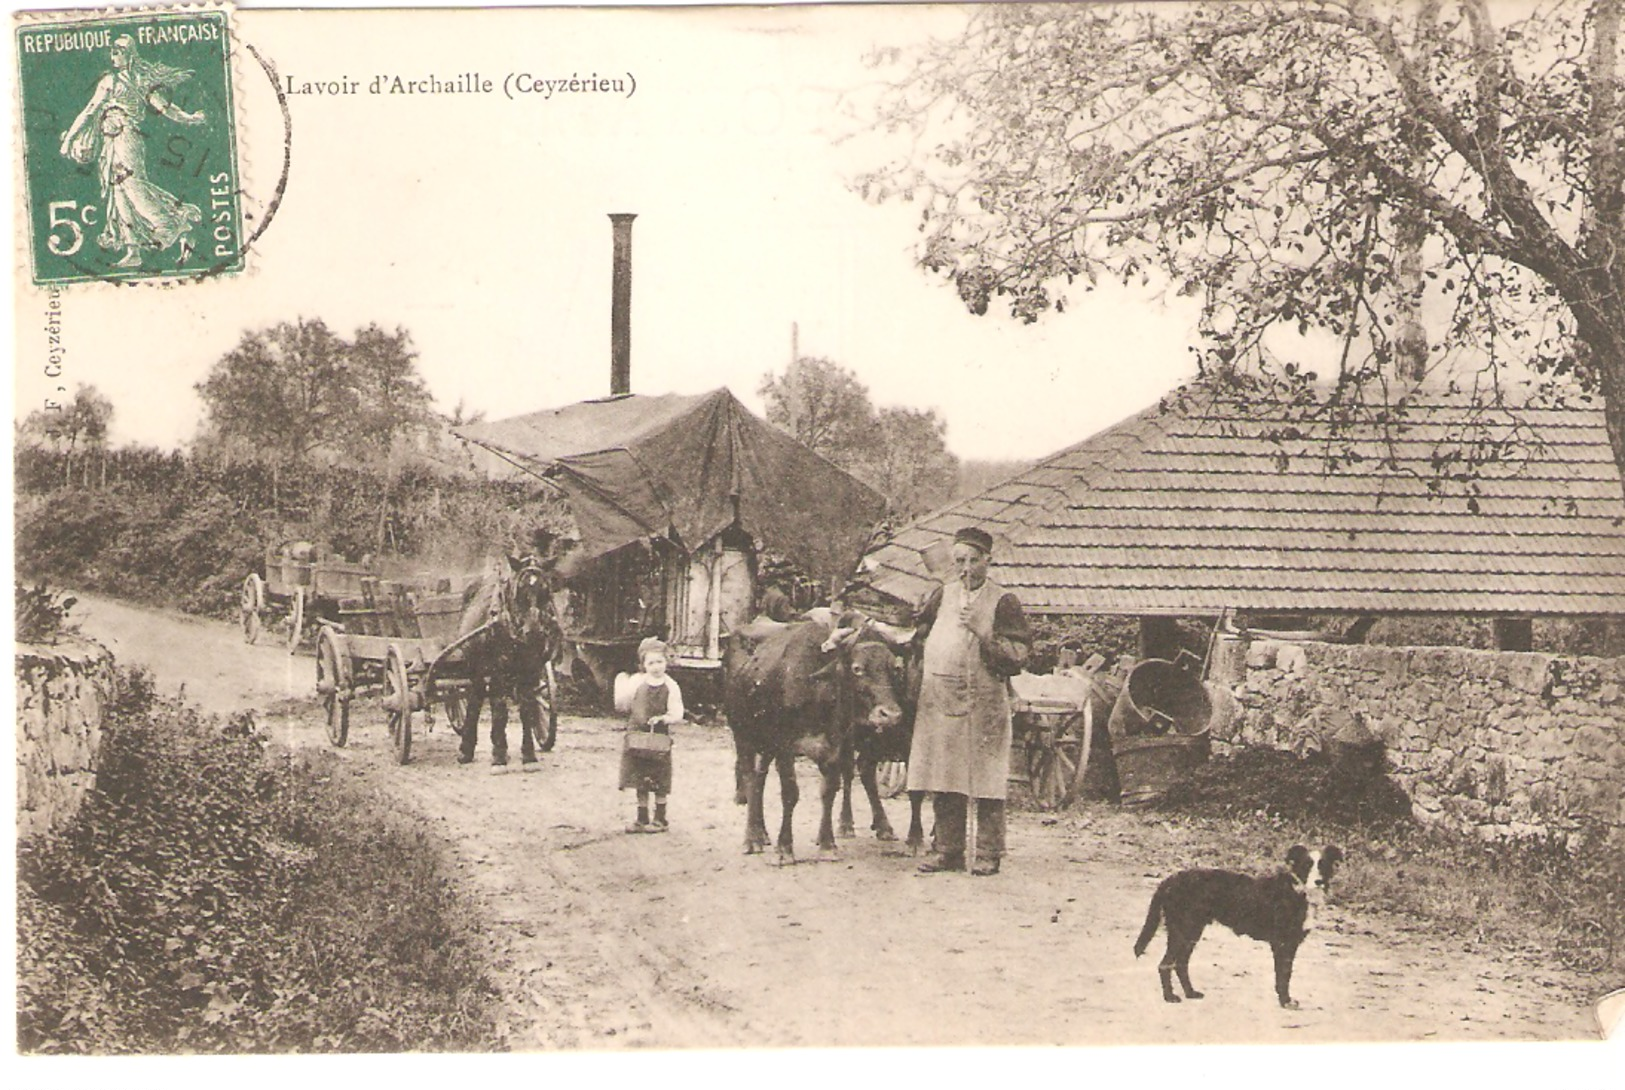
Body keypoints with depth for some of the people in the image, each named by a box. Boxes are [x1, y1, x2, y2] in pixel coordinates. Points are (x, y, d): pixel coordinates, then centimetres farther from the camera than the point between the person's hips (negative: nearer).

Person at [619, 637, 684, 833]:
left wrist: (663, 719, -22)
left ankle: (660, 819, 14)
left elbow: (677, 715, -5)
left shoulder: (670, 687, -4)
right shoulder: (636, 682, 2)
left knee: (659, 784, 2)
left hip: (659, 739, -2)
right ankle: (642, 819, 17)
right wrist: (620, 688, -7)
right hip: (636, 737, 2)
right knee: (640, 783, 8)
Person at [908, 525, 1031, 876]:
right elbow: (915, 630, 28)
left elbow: (1018, 656, -8)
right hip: (938, 702, 5)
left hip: (984, 706, -5)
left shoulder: (1004, 602, -2)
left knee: (985, 781, -2)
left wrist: (982, 631, -16)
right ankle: (948, 850, 17)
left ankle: (988, 854, 6)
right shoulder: (942, 595, 13)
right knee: (943, 782, 8)